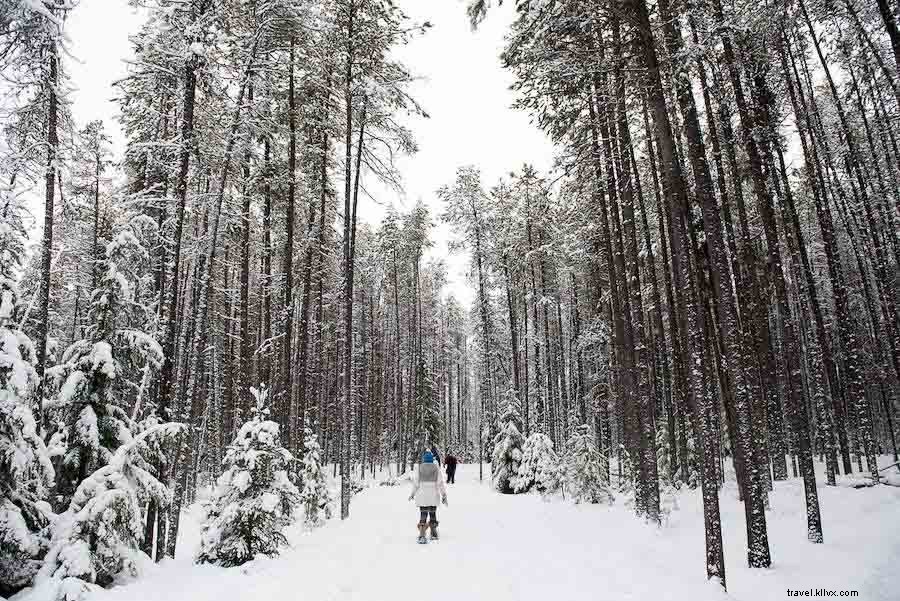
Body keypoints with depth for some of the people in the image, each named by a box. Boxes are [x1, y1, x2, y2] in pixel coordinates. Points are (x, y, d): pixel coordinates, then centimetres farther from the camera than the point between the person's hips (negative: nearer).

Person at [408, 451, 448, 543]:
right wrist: (444, 496, 2)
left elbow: (416, 483, -1)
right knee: (433, 514, 17)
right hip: (433, 496, 1)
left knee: (423, 515, 1)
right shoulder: (436, 468, -3)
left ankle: (422, 536, -14)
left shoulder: (419, 468, -3)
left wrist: (412, 494, 12)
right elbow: (440, 483, -4)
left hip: (422, 496, -1)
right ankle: (434, 534, 28)